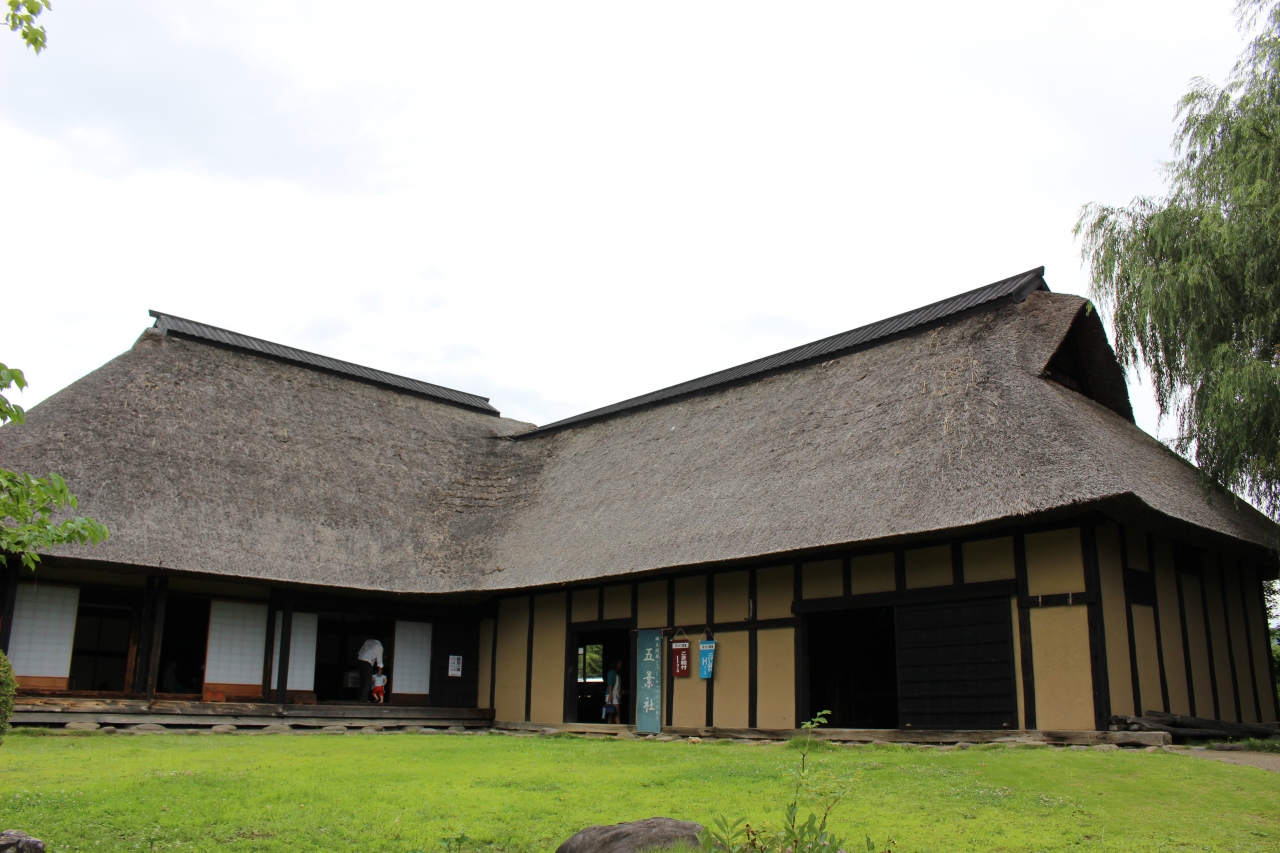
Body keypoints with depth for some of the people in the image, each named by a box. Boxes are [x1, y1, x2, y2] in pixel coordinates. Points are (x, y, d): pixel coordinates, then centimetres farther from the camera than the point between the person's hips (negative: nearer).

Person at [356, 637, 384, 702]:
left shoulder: (368, 641, 18)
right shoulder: (379, 646, 3)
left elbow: (360, 651, 19)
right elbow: (379, 658, 8)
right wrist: (380, 670, 15)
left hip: (359, 660, 6)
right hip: (367, 663, -6)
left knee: (362, 680, 12)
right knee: (368, 682, -1)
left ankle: (361, 698, 10)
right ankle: (363, 699, -9)